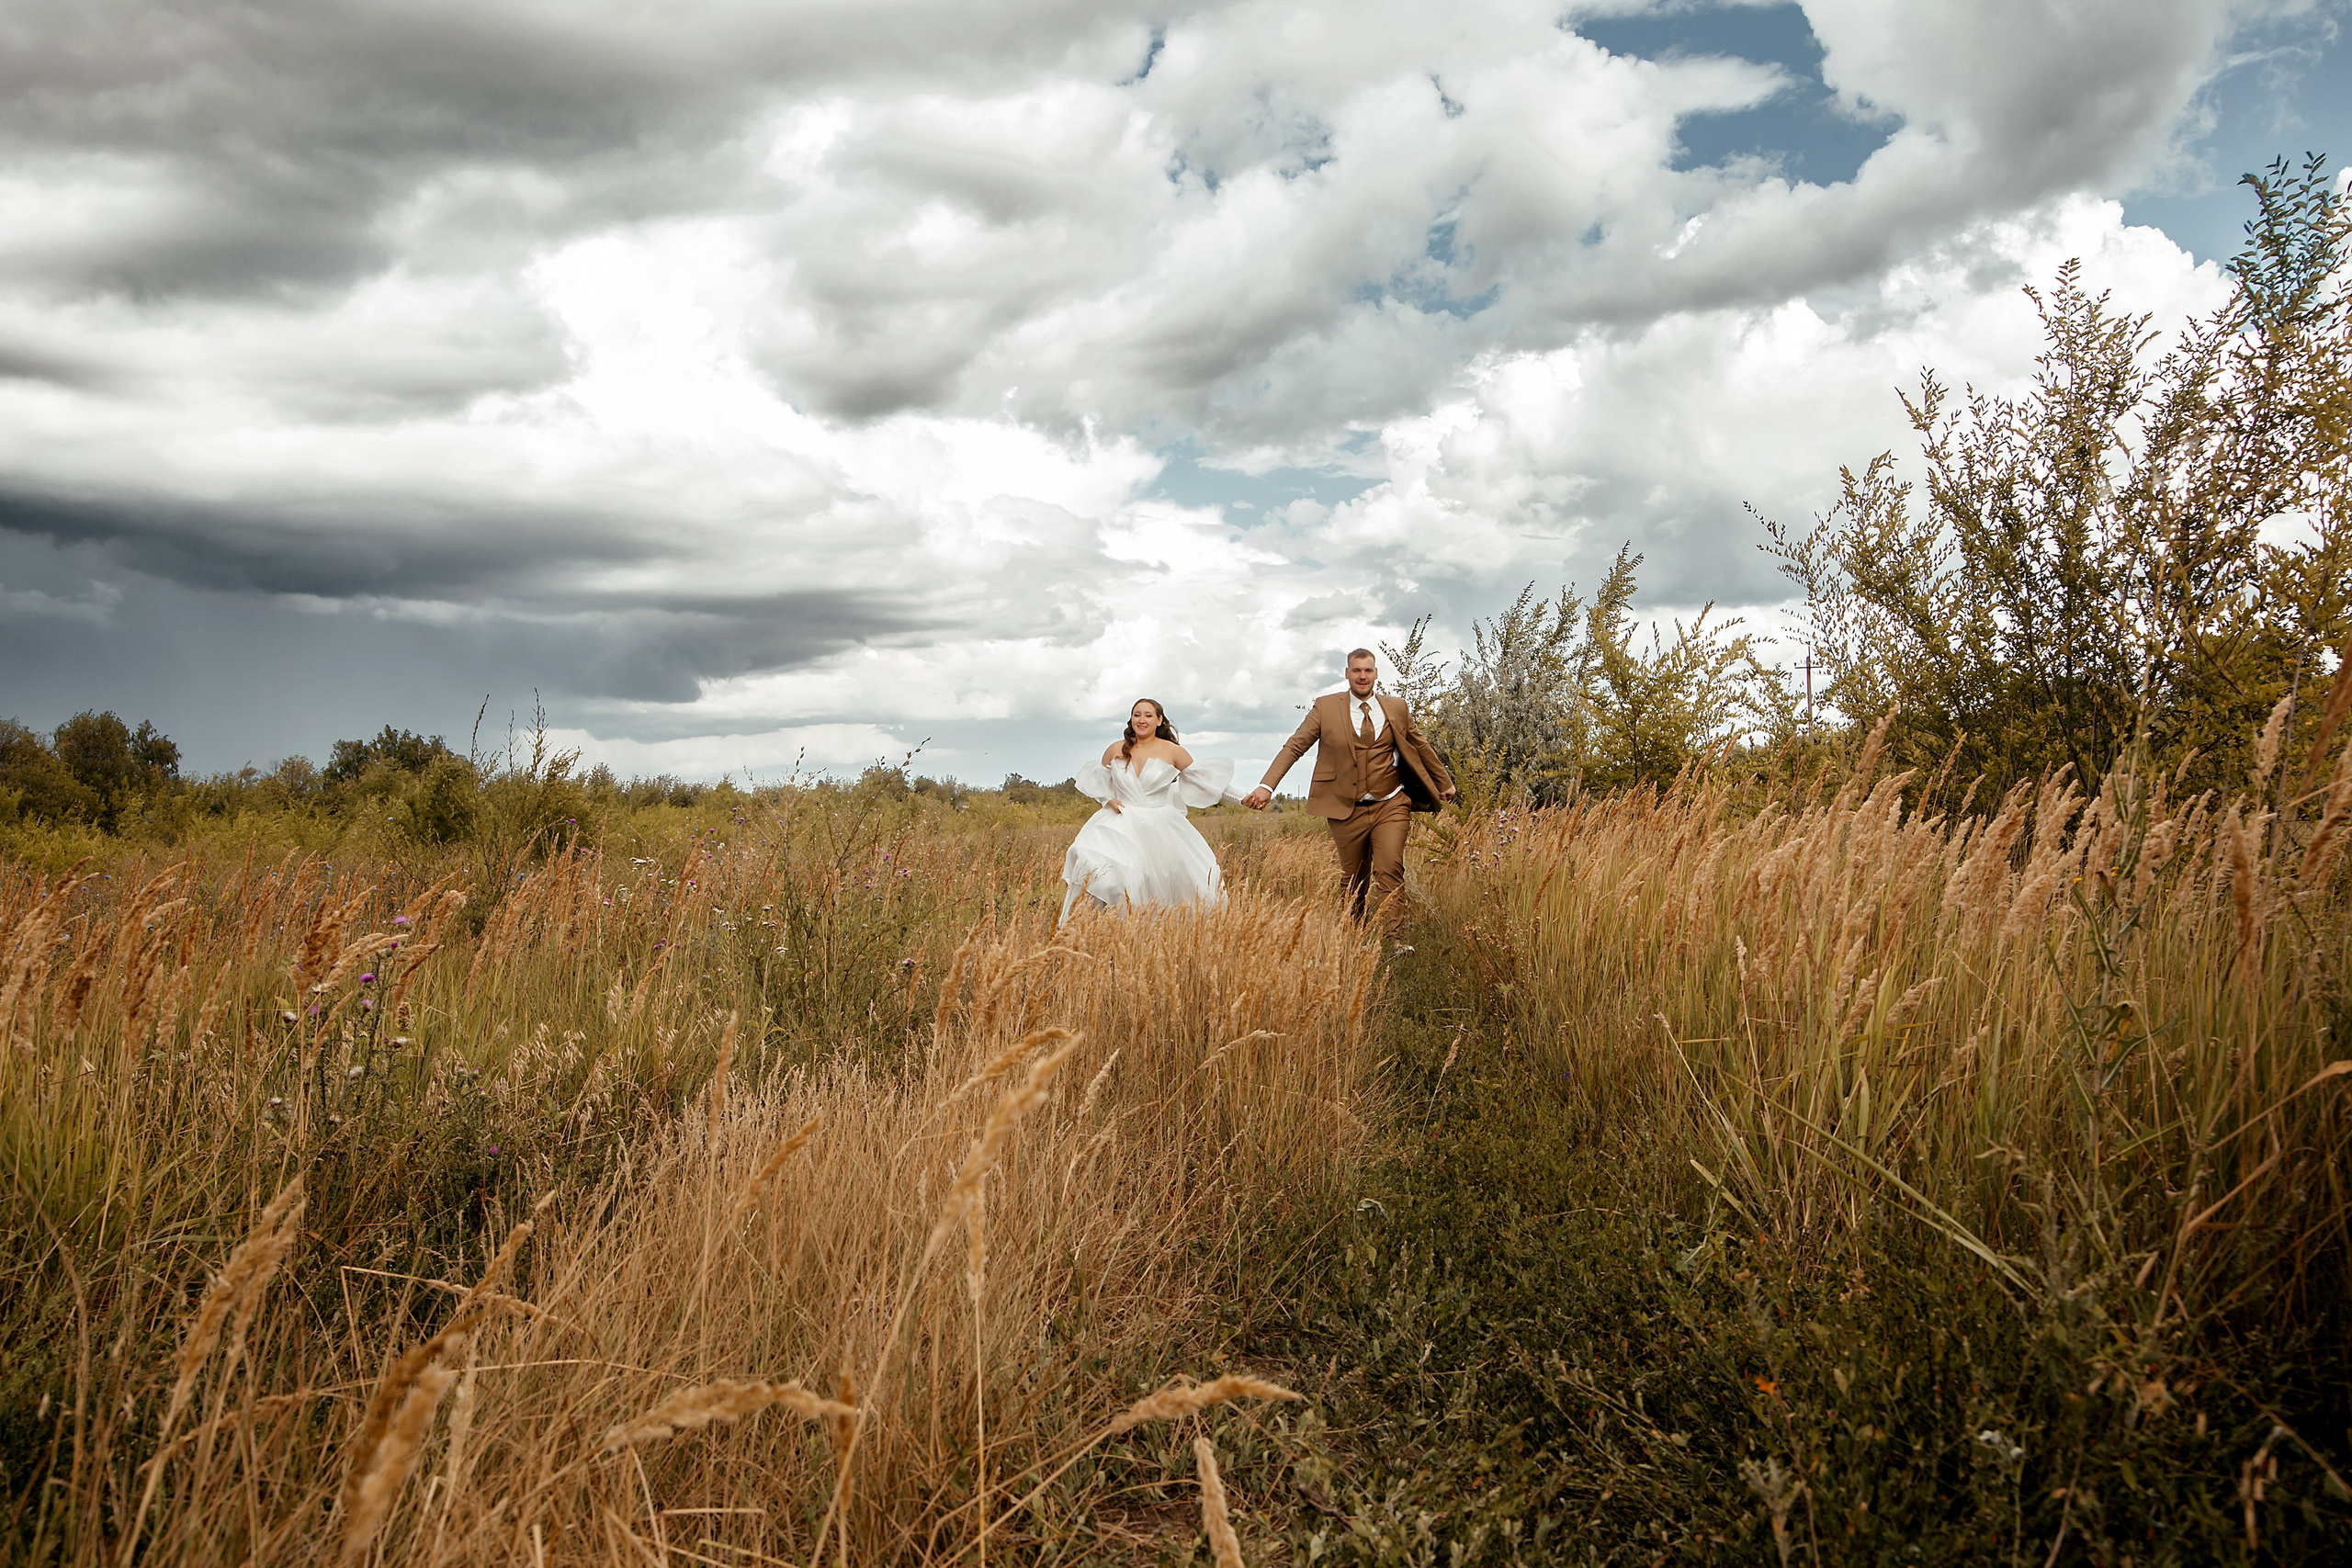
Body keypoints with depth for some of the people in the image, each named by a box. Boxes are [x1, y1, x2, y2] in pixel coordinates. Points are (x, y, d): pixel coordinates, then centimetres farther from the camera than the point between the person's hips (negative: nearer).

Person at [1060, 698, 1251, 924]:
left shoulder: (1173, 752, 0)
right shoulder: (1116, 751, 7)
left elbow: (1202, 779, 6)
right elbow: (1098, 782, 22)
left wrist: (1243, 798, 4)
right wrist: (1109, 800, 1)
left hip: (1161, 828, 0)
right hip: (1122, 824, 1)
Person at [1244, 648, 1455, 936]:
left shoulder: (1396, 708, 7)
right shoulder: (1326, 707, 2)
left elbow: (1421, 748, 20)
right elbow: (1294, 746, -2)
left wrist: (1445, 783, 29)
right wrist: (1267, 786, -13)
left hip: (1390, 807, 0)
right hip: (1347, 811, 0)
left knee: (1389, 872, -15)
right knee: (1354, 880, 8)